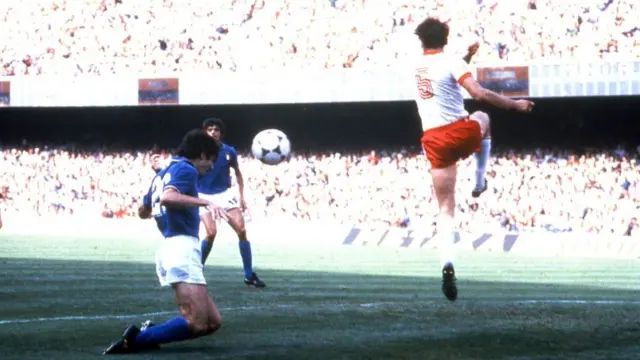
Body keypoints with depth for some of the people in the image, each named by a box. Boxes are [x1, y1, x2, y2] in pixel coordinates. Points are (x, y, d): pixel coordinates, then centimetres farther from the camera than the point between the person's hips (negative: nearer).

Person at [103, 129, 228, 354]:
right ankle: (136, 339, -15)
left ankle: (149, 331, 0)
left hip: (171, 249, 10)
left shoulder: (164, 172, 24)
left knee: (212, 322, 5)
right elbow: (168, 197, -23)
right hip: (182, 248, -10)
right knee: (197, 324, -17)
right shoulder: (186, 169, -3)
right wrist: (205, 203, -29)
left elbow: (143, 211, 35)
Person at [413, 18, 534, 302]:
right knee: (482, 118, 35)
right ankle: (479, 181, 29)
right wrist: (515, 104, -11)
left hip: (433, 140, 3)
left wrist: (467, 57, 32)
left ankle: (447, 262, -18)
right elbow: (479, 94, -18)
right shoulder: (452, 63, -7)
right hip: (461, 132, -3)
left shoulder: (416, 67, 11)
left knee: (445, 207, 4)